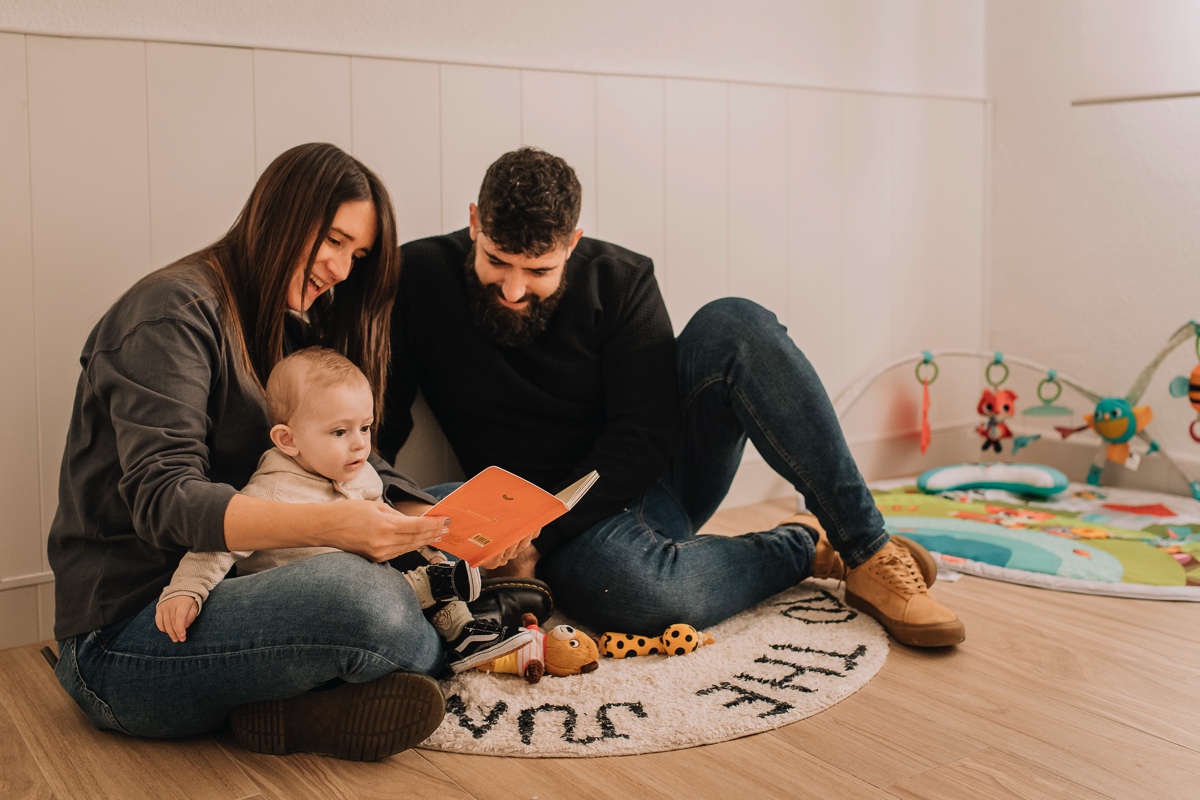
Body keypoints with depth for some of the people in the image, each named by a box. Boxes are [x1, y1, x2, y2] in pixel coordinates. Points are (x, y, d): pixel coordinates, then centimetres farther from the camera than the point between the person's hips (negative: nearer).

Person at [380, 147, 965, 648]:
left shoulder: (620, 281, -7)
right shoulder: (419, 281, -7)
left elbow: (645, 438, -13)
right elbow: (372, 427, -7)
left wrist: (537, 536, -22)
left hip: (657, 468, 2)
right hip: (586, 530, -2)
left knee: (732, 325, -25)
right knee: (636, 592, -40)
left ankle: (866, 552, -21)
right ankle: (801, 548, -10)